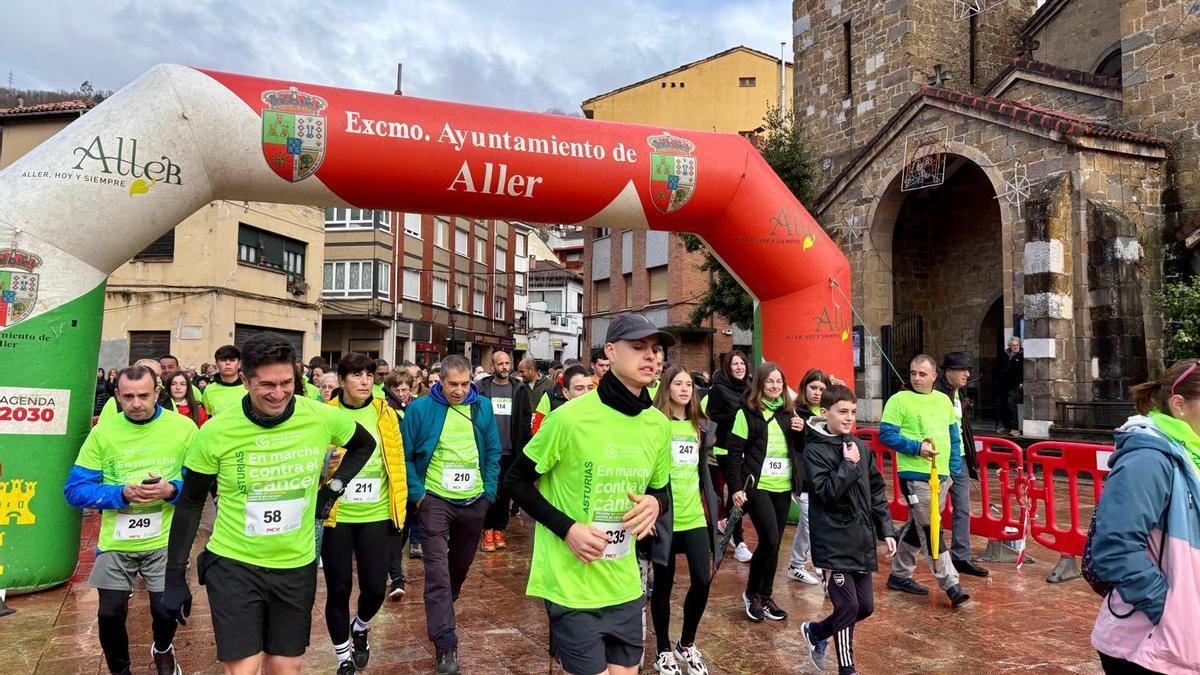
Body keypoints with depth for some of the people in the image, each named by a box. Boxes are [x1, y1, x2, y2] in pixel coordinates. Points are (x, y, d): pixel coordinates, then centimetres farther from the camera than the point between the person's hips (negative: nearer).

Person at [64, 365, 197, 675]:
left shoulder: (184, 427, -7)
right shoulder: (102, 433, -3)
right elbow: (74, 490, -4)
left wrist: (171, 490, -24)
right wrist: (121, 494, -20)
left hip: (165, 540, -1)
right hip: (115, 542, 2)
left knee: (166, 611, 3)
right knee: (110, 614, 6)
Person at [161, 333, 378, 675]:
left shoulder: (323, 418, -12)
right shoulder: (216, 431, -14)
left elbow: (364, 445, 10)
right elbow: (190, 504, 0)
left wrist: (334, 488, 1)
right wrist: (175, 576, 1)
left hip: (297, 566, 2)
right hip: (233, 564, -2)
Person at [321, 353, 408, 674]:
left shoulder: (385, 414, 1)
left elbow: (397, 461, 6)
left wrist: (400, 504, 4)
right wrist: (323, 464, -21)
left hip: (376, 515, 1)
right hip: (337, 515, -1)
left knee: (375, 585, 2)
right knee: (338, 589, 6)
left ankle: (360, 627, 37)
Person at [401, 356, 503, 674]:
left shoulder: (483, 407, -1)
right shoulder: (420, 408, -9)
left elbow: (493, 453, 6)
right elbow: (405, 455, -3)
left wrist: (489, 491, 1)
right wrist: (416, 493, -9)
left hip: (474, 502, 3)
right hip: (435, 500, -3)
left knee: (461, 564, 20)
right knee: (438, 570, -7)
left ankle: (441, 612, 46)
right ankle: (446, 642, -1)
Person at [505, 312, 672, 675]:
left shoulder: (659, 425, 0)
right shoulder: (570, 416, -16)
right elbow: (516, 481, -6)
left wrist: (655, 503, -8)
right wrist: (566, 528, -17)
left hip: (625, 585, 6)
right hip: (571, 583, -5)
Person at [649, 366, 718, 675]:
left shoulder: (699, 425, 11)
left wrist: (711, 504, 16)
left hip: (695, 516, 5)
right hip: (665, 516, -5)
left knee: (703, 580, 4)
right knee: (663, 584, 8)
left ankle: (687, 645, 27)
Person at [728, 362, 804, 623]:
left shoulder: (789, 411, 10)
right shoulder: (747, 412, -4)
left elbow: (800, 449, 17)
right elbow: (735, 452, -6)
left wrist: (801, 432, -4)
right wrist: (737, 487, -13)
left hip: (783, 487, 5)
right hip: (757, 486, -5)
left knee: (774, 543, 10)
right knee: (769, 540, -11)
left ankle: (765, 596, 25)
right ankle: (751, 593, 10)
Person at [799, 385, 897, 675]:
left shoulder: (861, 447, 7)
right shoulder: (814, 450, -11)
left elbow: (876, 492, 12)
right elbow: (825, 491, -20)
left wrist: (886, 530, 9)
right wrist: (849, 464, -17)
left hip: (861, 541, 7)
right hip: (834, 542, -6)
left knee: (865, 605, 12)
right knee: (848, 607, -4)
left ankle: (816, 631, 35)